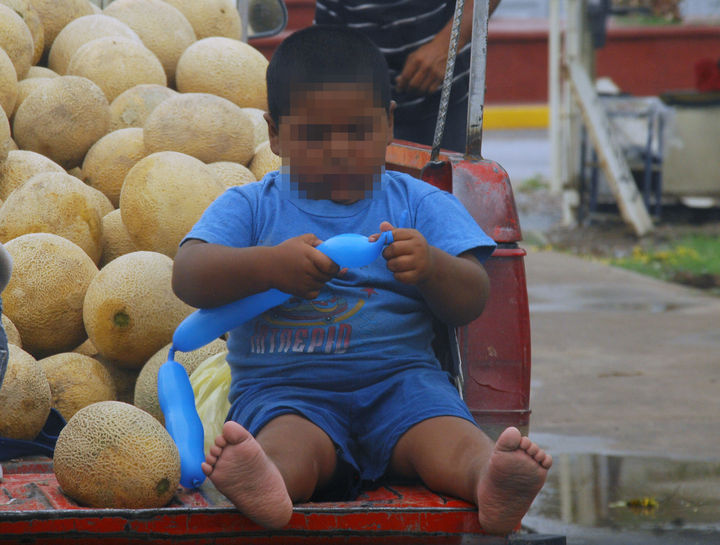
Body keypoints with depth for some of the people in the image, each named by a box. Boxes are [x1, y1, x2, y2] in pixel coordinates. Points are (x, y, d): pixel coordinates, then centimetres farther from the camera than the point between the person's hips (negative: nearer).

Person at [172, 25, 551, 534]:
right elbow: (188, 276, -3)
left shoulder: (421, 203, 16)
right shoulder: (249, 206, 13)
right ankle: (263, 479, -70)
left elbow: (471, 301, 7)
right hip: (282, 385, -2)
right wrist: (268, 265, -23)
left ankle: (488, 476, -62)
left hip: (398, 376, 2)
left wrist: (431, 266, -18)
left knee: (446, 432, -32)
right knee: (292, 440, -37)